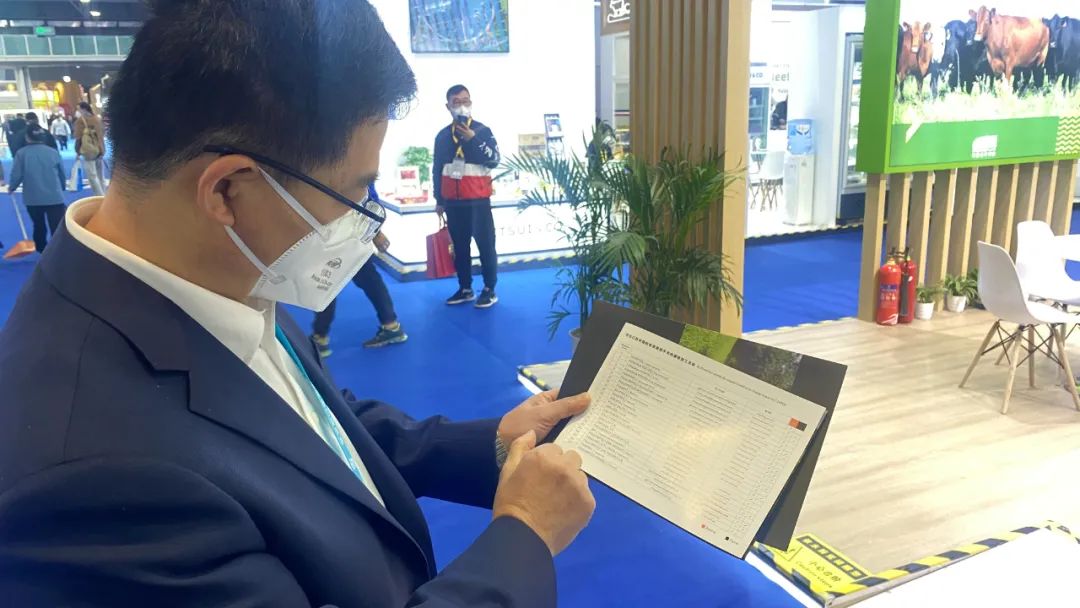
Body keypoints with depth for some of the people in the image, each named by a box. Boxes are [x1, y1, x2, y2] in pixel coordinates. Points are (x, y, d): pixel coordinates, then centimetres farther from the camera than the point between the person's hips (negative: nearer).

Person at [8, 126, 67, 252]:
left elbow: (16, 175, -4)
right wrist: (61, 188, 31)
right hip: (54, 197, -1)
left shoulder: (21, 153, -2)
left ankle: (42, 250, 33)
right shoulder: (53, 152, 1)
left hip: (32, 198, 2)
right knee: (57, 228, -5)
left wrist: (11, 187, 18)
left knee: (39, 226, 21)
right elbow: (62, 173, 11)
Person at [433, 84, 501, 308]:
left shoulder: (482, 131, -1)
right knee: (460, 246, 10)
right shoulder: (443, 136, 9)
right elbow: (437, 170, 13)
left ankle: (489, 290, 6)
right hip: (453, 201, 4)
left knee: (485, 244, -3)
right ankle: (465, 289, 19)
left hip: (478, 199, -4)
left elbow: (494, 159, -14)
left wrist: (472, 139, -21)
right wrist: (439, 200, 12)